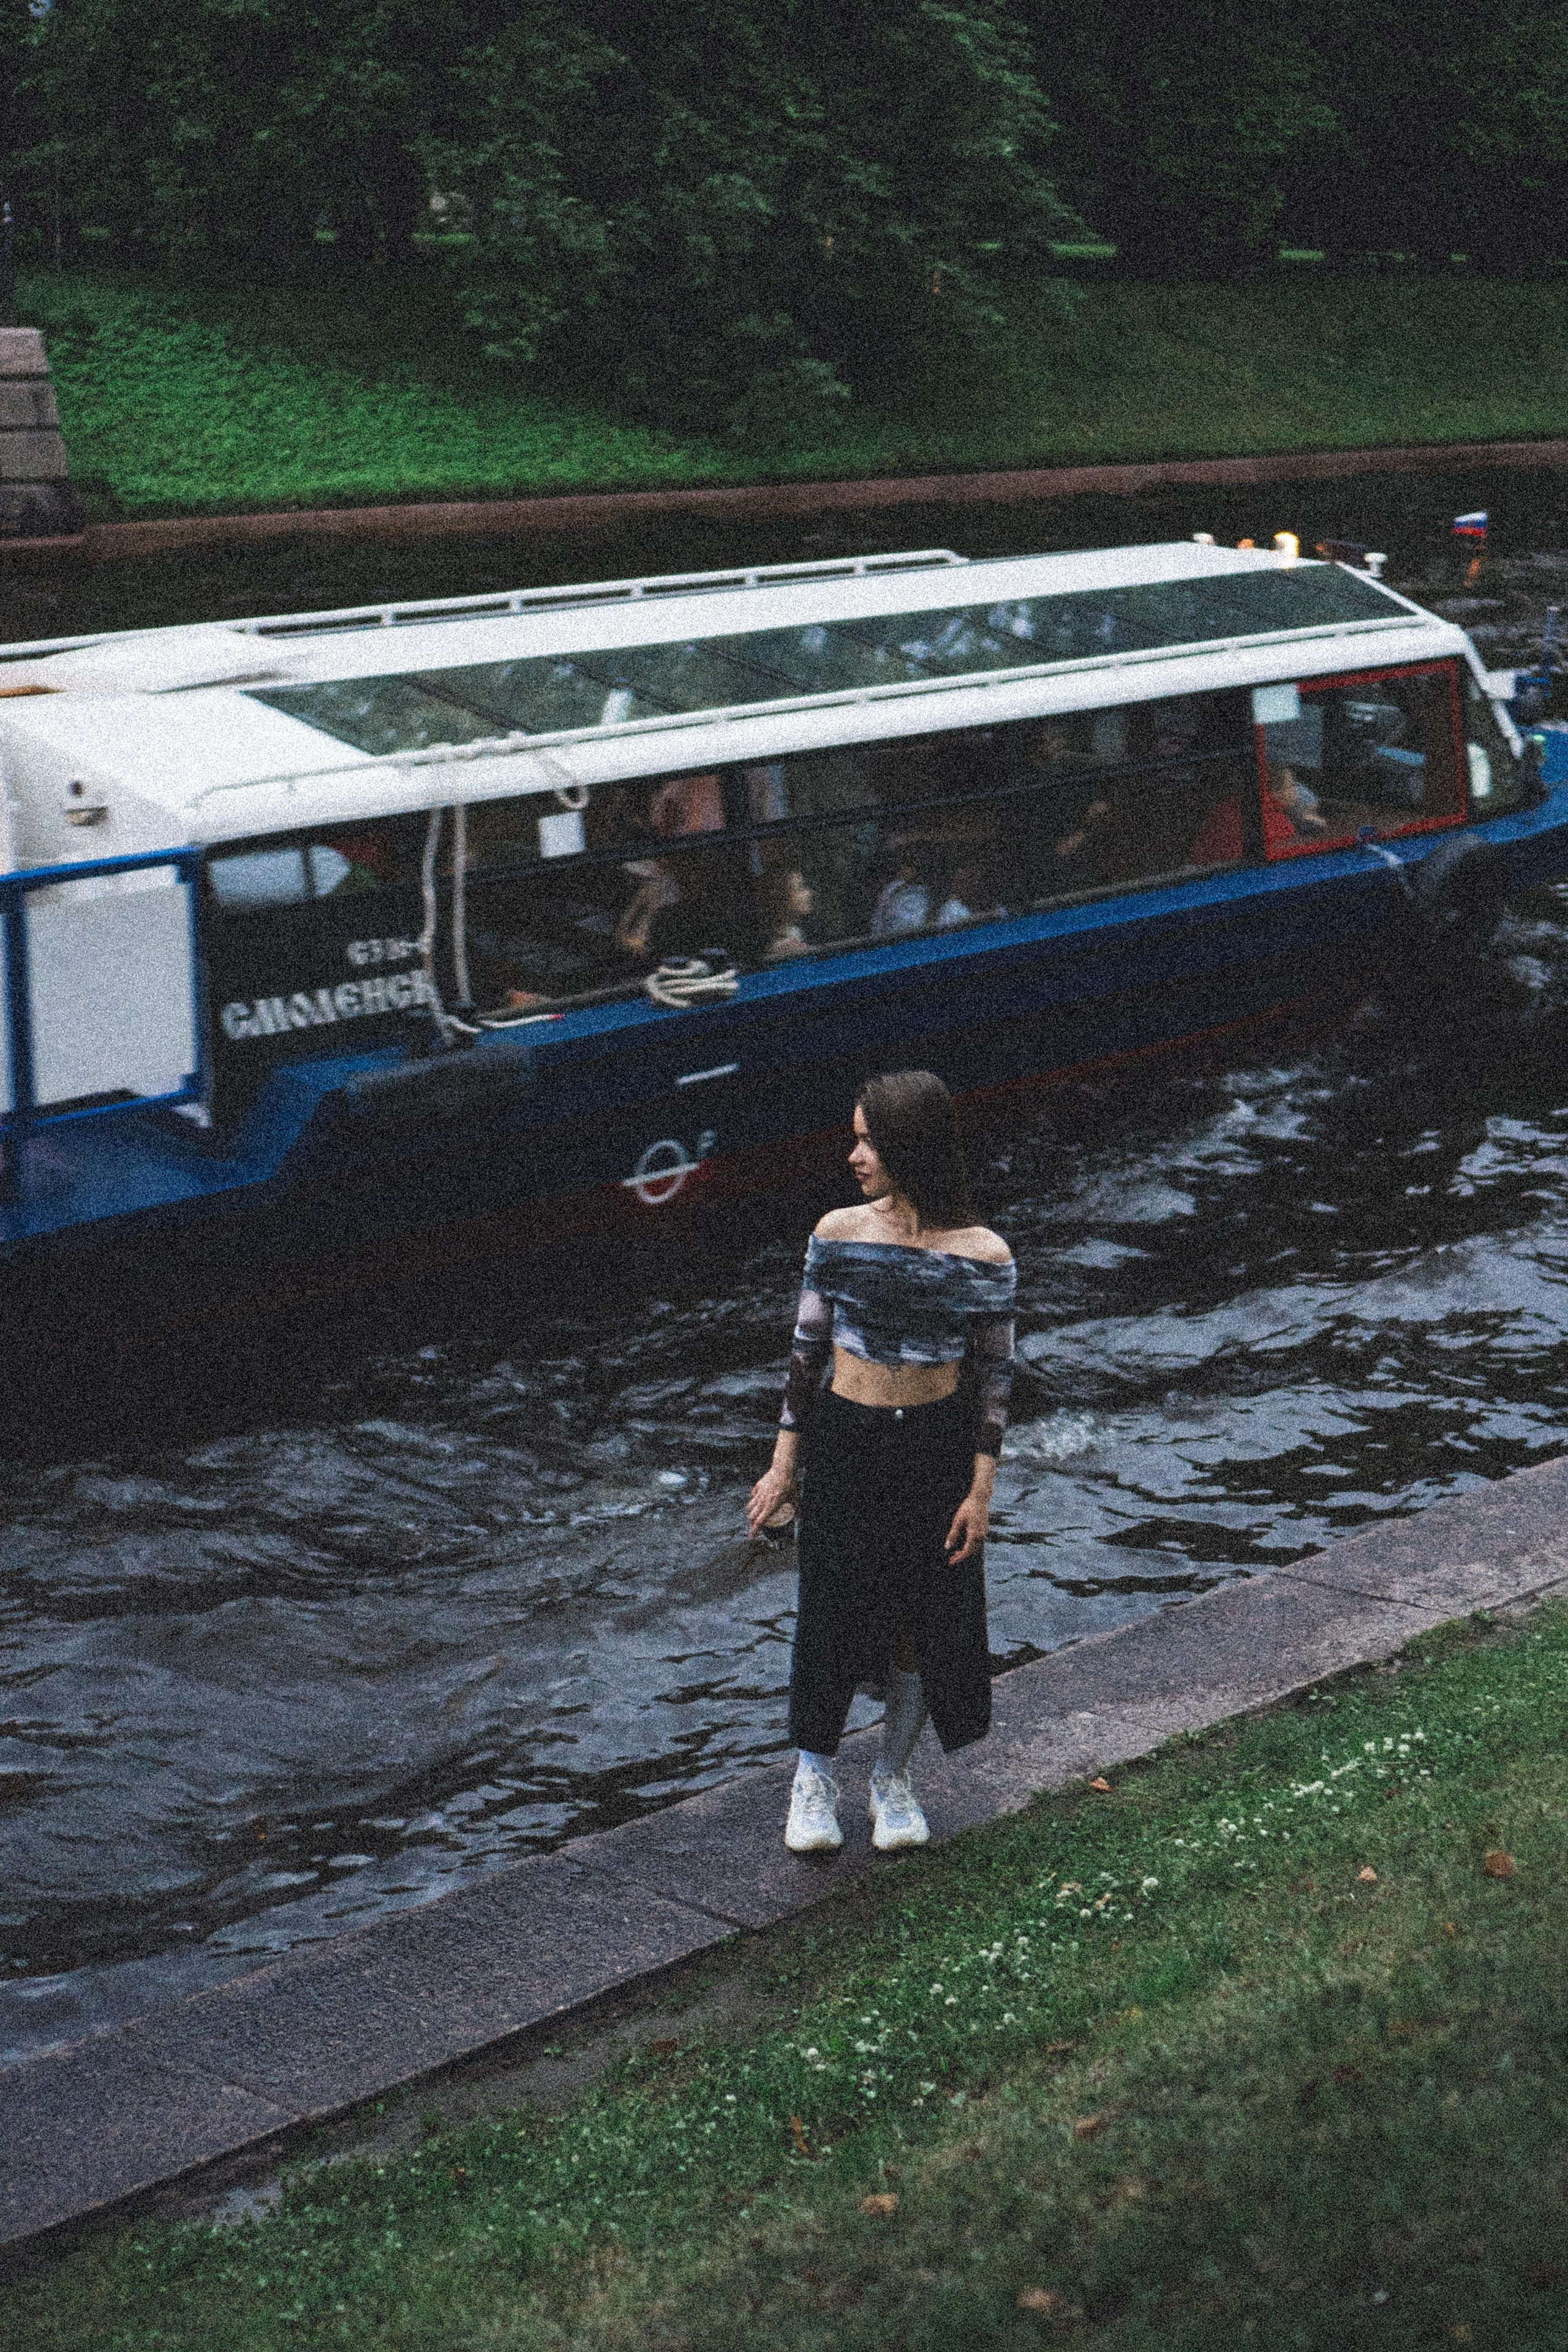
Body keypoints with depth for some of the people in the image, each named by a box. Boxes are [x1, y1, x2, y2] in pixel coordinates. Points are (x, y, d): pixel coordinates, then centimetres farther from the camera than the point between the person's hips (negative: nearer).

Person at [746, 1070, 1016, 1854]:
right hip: (845, 1443, 1)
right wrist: (784, 1464, 2)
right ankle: (813, 1776, 30)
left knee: (925, 1619, 9)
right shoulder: (839, 1234, -7)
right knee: (833, 1612, 8)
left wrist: (981, 1489, -5)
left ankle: (893, 1775, 32)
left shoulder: (983, 1257, -12)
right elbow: (807, 1349, 1)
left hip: (938, 1448, 0)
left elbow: (994, 1375, -4)